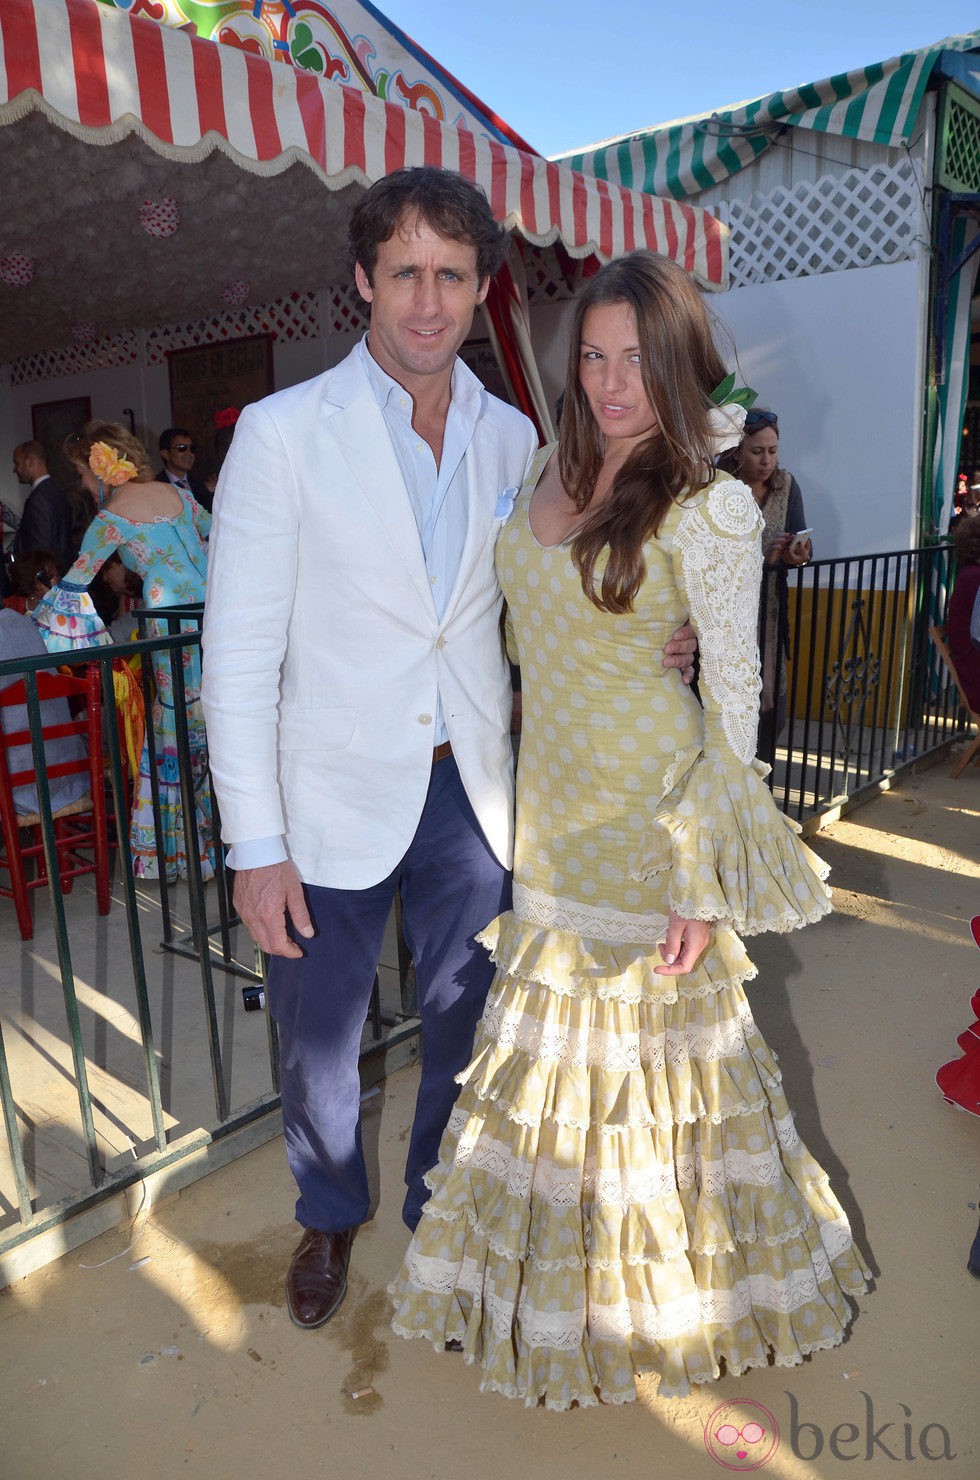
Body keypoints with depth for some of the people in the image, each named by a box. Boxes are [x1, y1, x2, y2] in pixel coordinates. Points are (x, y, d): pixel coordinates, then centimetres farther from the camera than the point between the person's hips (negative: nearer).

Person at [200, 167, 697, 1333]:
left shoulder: (511, 437, 3)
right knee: (316, 1043, 15)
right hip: (335, 801, -2)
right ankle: (330, 1217, 47)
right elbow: (240, 652, -10)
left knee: (463, 1033, 17)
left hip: (469, 793, 3)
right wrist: (256, 845, -12)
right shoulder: (282, 431, -9)